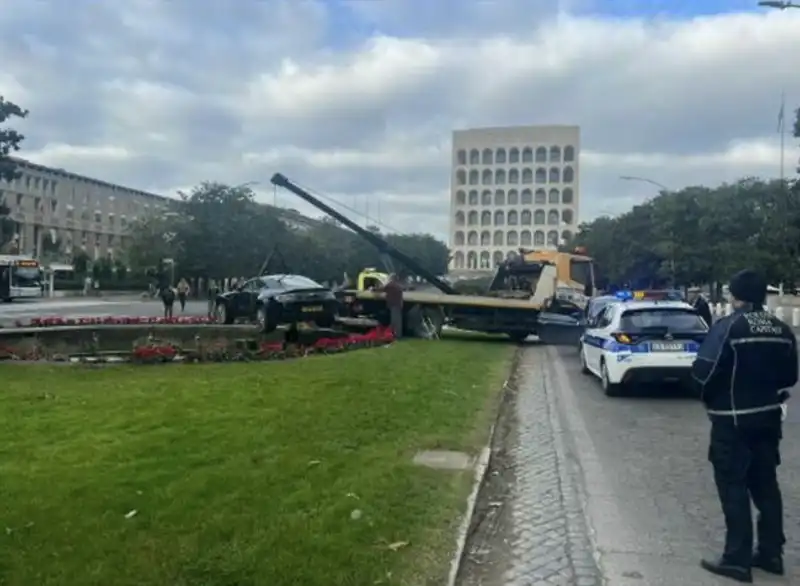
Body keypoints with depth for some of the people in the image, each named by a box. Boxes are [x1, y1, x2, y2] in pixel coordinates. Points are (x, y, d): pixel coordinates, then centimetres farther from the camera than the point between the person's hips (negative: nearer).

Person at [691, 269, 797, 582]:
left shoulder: (728, 327, -18)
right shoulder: (782, 330, 3)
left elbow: (703, 372, -21)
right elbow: (789, 376, 11)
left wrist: (712, 397, 0)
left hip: (733, 420, -6)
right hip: (768, 417, 7)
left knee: (733, 488, 2)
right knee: (765, 484, 17)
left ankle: (737, 559, 6)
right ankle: (771, 553, 25)